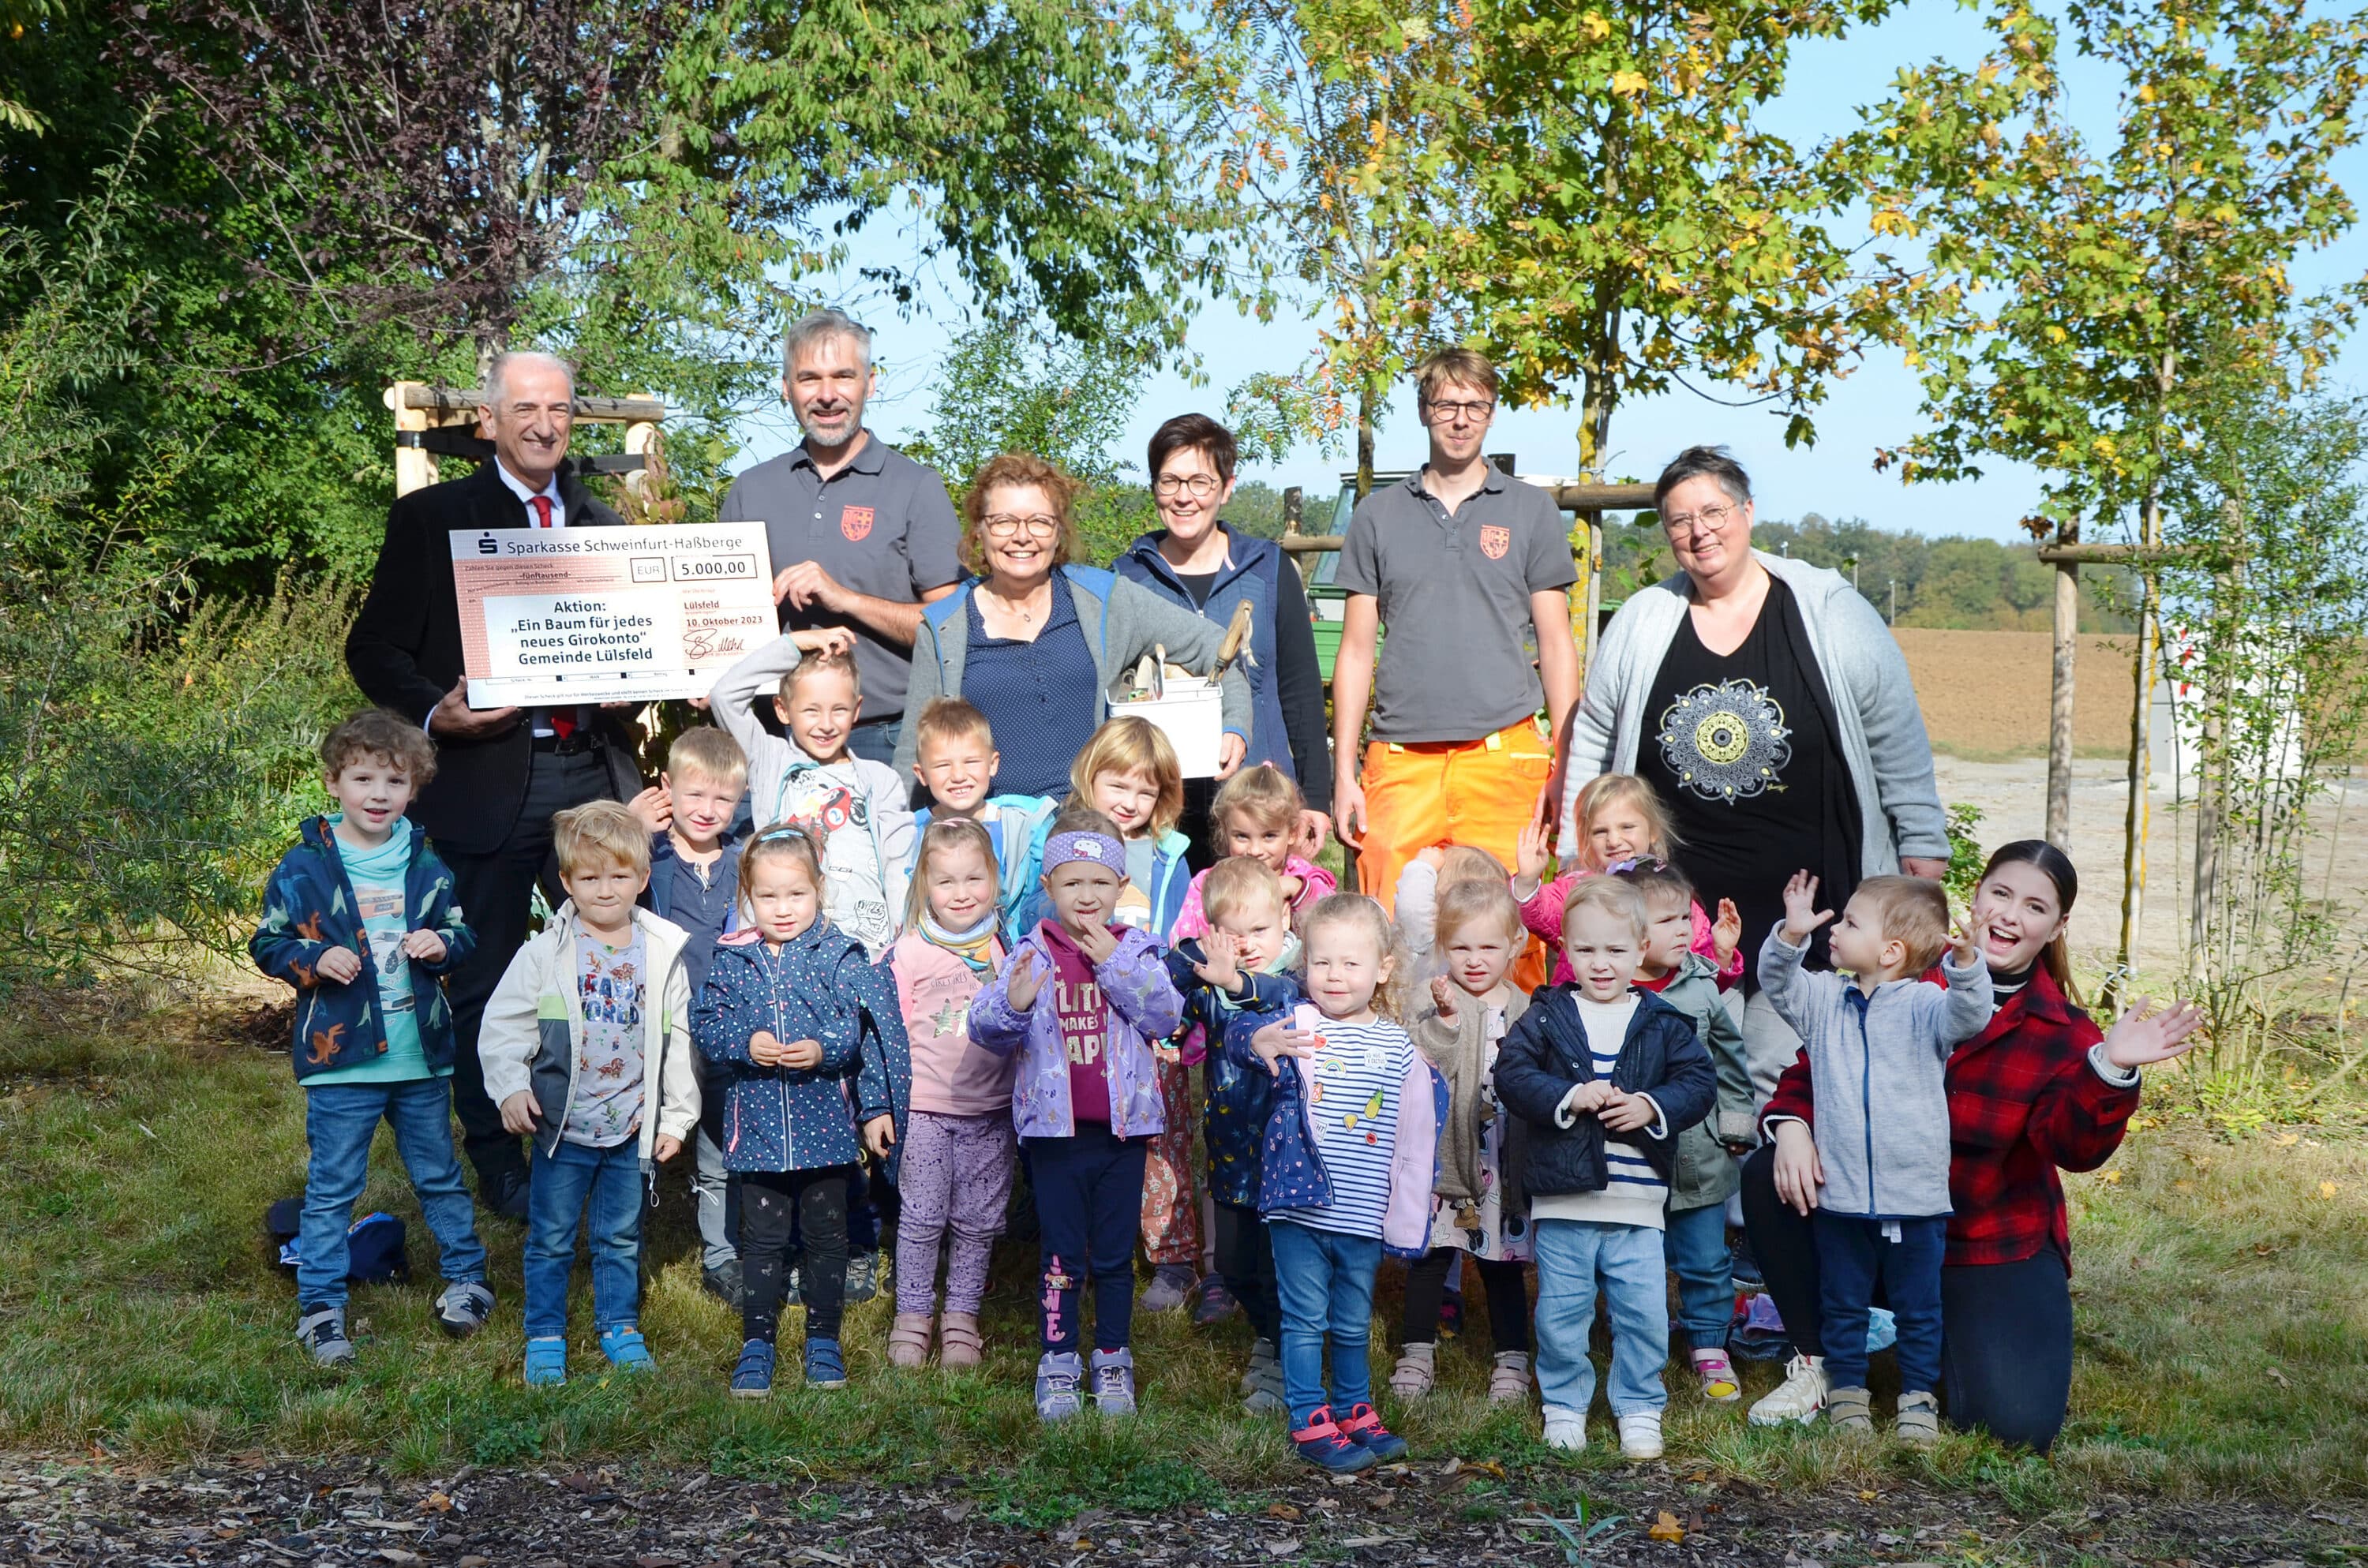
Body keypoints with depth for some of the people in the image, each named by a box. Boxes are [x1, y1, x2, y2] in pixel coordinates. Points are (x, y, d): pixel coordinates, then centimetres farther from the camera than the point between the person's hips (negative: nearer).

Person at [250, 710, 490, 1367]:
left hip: (422, 1054, 3)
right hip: (341, 1057, -3)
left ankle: (465, 1277, 32)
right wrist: (314, 960, -19)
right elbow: (268, 943, -1)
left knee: (439, 1174, 17)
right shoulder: (304, 867, -7)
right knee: (331, 1188, 3)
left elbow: (461, 934, 14)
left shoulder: (425, 864, 4)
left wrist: (442, 945, -8)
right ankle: (320, 1307, 11)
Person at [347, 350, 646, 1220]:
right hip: (480, 777, -3)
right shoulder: (429, 517, 4)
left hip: (592, 773, 3)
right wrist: (434, 712, -15)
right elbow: (373, 648, 2)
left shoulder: (604, 524, 16)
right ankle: (497, 1164, 16)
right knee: (483, 981, 4)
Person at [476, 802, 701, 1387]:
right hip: (563, 1125, -2)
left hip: (633, 1128, 2)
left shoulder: (663, 954, 0)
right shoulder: (546, 952, -6)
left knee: (621, 1237, 15)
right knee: (552, 1238, 7)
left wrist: (676, 1117, 5)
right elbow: (503, 1025, -3)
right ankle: (545, 1335, 20)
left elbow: (679, 1042, 6)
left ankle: (620, 1326, 30)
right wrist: (510, 1087, -16)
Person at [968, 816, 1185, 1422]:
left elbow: (1165, 1017, -12)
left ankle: (1114, 1362, 23)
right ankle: (1059, 1363, 18)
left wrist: (1115, 964, -19)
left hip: (1122, 1127, 1)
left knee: (1115, 1256, 11)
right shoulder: (1031, 955, -2)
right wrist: (1012, 1004, -29)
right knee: (1061, 1254, 8)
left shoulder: (1136, 951, 1)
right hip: (1055, 1129, -1)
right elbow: (988, 1031, -7)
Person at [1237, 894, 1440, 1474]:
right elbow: (1238, 1036, -19)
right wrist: (1258, 1044, -42)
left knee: (1353, 1325, 16)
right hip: (1299, 1208, -2)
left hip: (1364, 1216, 3)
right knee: (1305, 1321, 2)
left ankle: (1355, 1414, 32)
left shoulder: (1398, 1049, 3)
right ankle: (1311, 1425, 11)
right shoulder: (1296, 1025, -3)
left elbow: (1416, 1139, 7)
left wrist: (1408, 1218, 5)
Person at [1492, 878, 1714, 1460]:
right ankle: (1564, 1406, 23)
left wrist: (1652, 1107, -15)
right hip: (1562, 1198, -1)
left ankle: (1639, 1409, 20)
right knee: (1561, 1310, 7)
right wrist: (1568, 1097, -19)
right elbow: (1511, 1072, -7)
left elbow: (1698, 1080, 2)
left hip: (1638, 1200, 1)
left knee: (1644, 1310, 4)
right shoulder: (1546, 1017, 1)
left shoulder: (1663, 1023, 5)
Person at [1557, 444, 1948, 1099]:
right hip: (1675, 908, 2)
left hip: (1805, 897, -2)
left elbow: (1897, 737, 5)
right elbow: (1591, 743, 14)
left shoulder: (1830, 611, 0)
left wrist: (1922, 841, 4)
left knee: (1780, 1081, -5)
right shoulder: (1639, 623, 6)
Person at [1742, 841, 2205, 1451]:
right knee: (1770, 1178, -24)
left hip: (1991, 1249, -2)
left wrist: (2110, 1071, -42)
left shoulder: (2063, 1035, -6)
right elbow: (1820, 1063, 3)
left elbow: (2074, 1146, -23)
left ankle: (1943, 1334, 16)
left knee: (2018, 1423, -21)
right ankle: (1816, 1361, -4)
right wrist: (1791, 1123, -19)